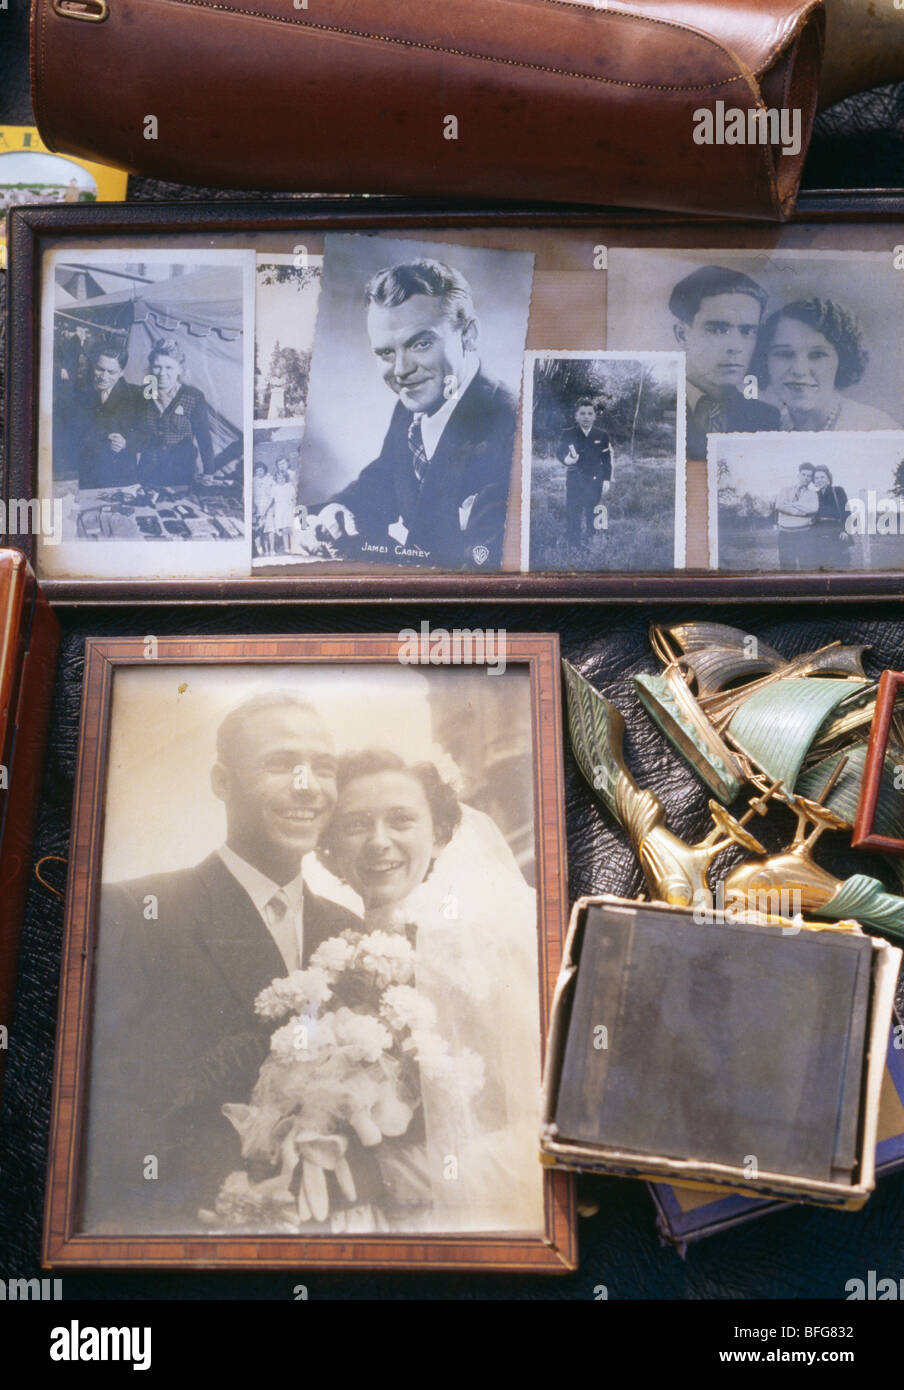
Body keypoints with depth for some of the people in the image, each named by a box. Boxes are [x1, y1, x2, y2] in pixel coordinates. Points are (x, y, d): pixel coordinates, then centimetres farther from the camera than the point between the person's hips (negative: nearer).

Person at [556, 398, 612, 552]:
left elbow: (607, 459, 8)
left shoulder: (602, 435, 6)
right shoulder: (567, 434, 2)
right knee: (573, 515, -3)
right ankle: (573, 547, 5)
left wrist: (607, 479, 1)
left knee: (593, 515, 3)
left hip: (595, 481, 1)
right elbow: (559, 451, -6)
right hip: (574, 480, -1)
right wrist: (566, 459, -30)